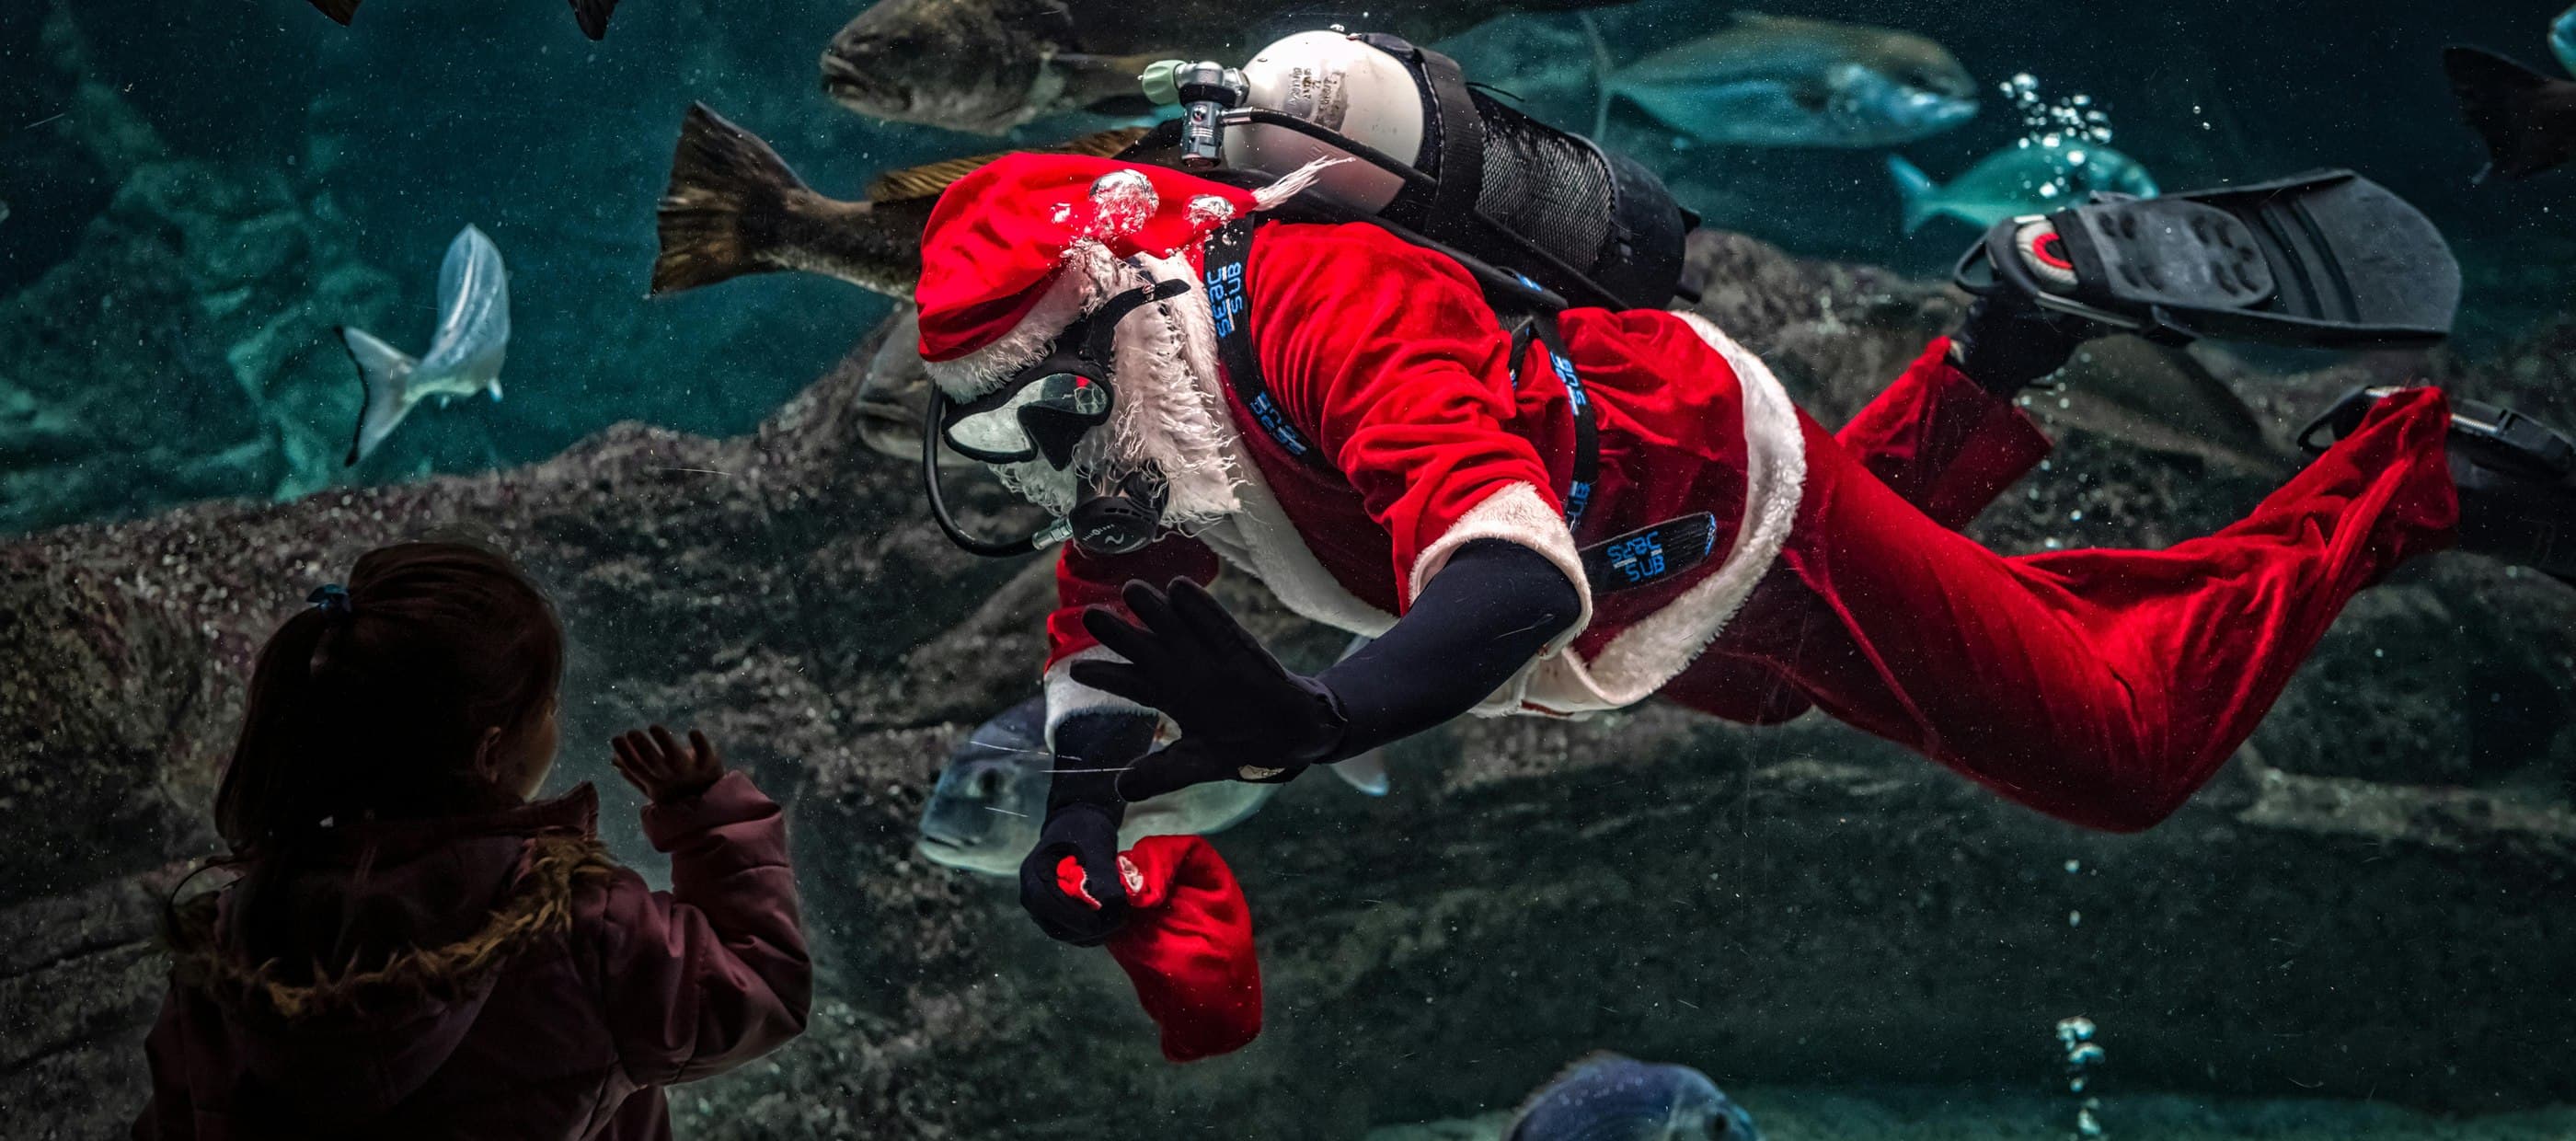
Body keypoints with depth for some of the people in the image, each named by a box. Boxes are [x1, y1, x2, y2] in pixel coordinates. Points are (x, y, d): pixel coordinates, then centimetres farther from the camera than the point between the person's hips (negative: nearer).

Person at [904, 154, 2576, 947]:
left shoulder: (1321, 308, -39)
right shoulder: (1161, 401, -12)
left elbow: (1516, 579, -51)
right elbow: (1107, 613, -1)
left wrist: (1291, 726, -59)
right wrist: (1085, 791, -19)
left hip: (1733, 511, -8)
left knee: (2132, 753, 3)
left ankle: (2405, 476, 18)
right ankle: (1985, 376, 42)